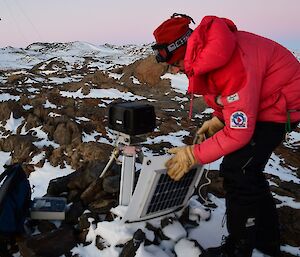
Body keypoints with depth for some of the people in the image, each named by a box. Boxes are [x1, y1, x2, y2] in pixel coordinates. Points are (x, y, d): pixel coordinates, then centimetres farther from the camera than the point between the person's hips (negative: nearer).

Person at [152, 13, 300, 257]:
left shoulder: (232, 64, -36)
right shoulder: (202, 54, -7)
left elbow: (239, 133, -30)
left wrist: (194, 155, -23)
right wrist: (218, 119, -2)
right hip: (259, 100, 9)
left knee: (237, 172, -14)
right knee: (247, 170, 13)